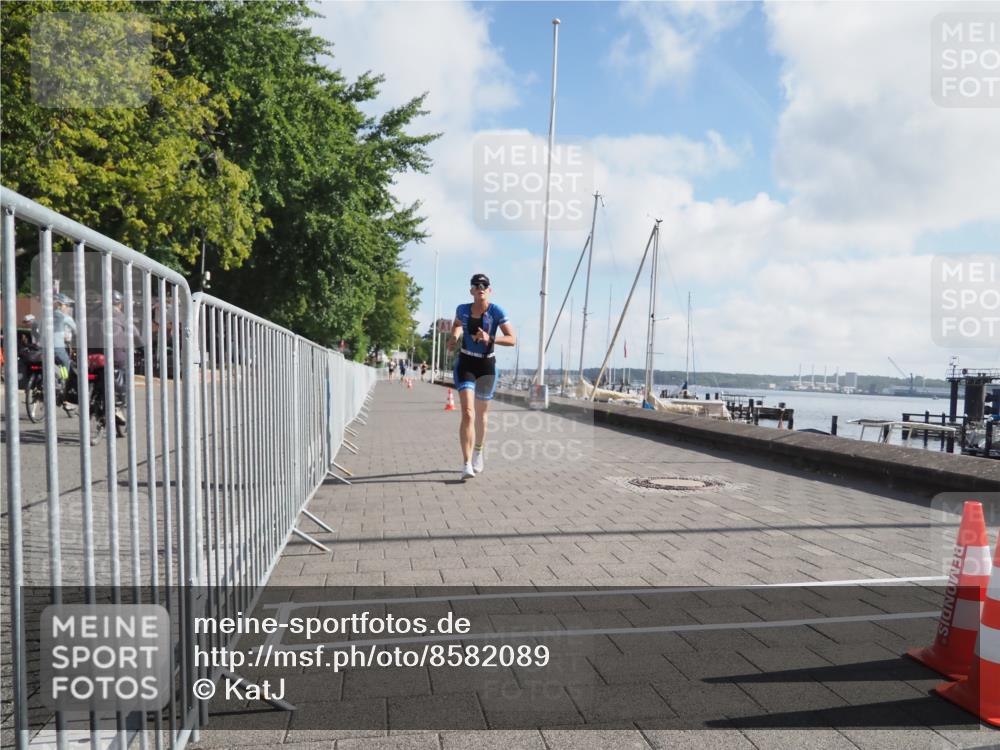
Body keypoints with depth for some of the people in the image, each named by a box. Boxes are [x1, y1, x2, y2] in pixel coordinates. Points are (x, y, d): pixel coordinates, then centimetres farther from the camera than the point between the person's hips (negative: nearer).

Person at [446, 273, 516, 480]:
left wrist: (490, 339, -29)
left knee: (481, 415, 15)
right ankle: (466, 464, -19)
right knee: (467, 413, -18)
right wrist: (454, 337, 2)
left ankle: (478, 451, 42)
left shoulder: (496, 311, -9)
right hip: (465, 364, 0)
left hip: (487, 365, 0)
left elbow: (512, 340, -14)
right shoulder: (462, 309, 0)